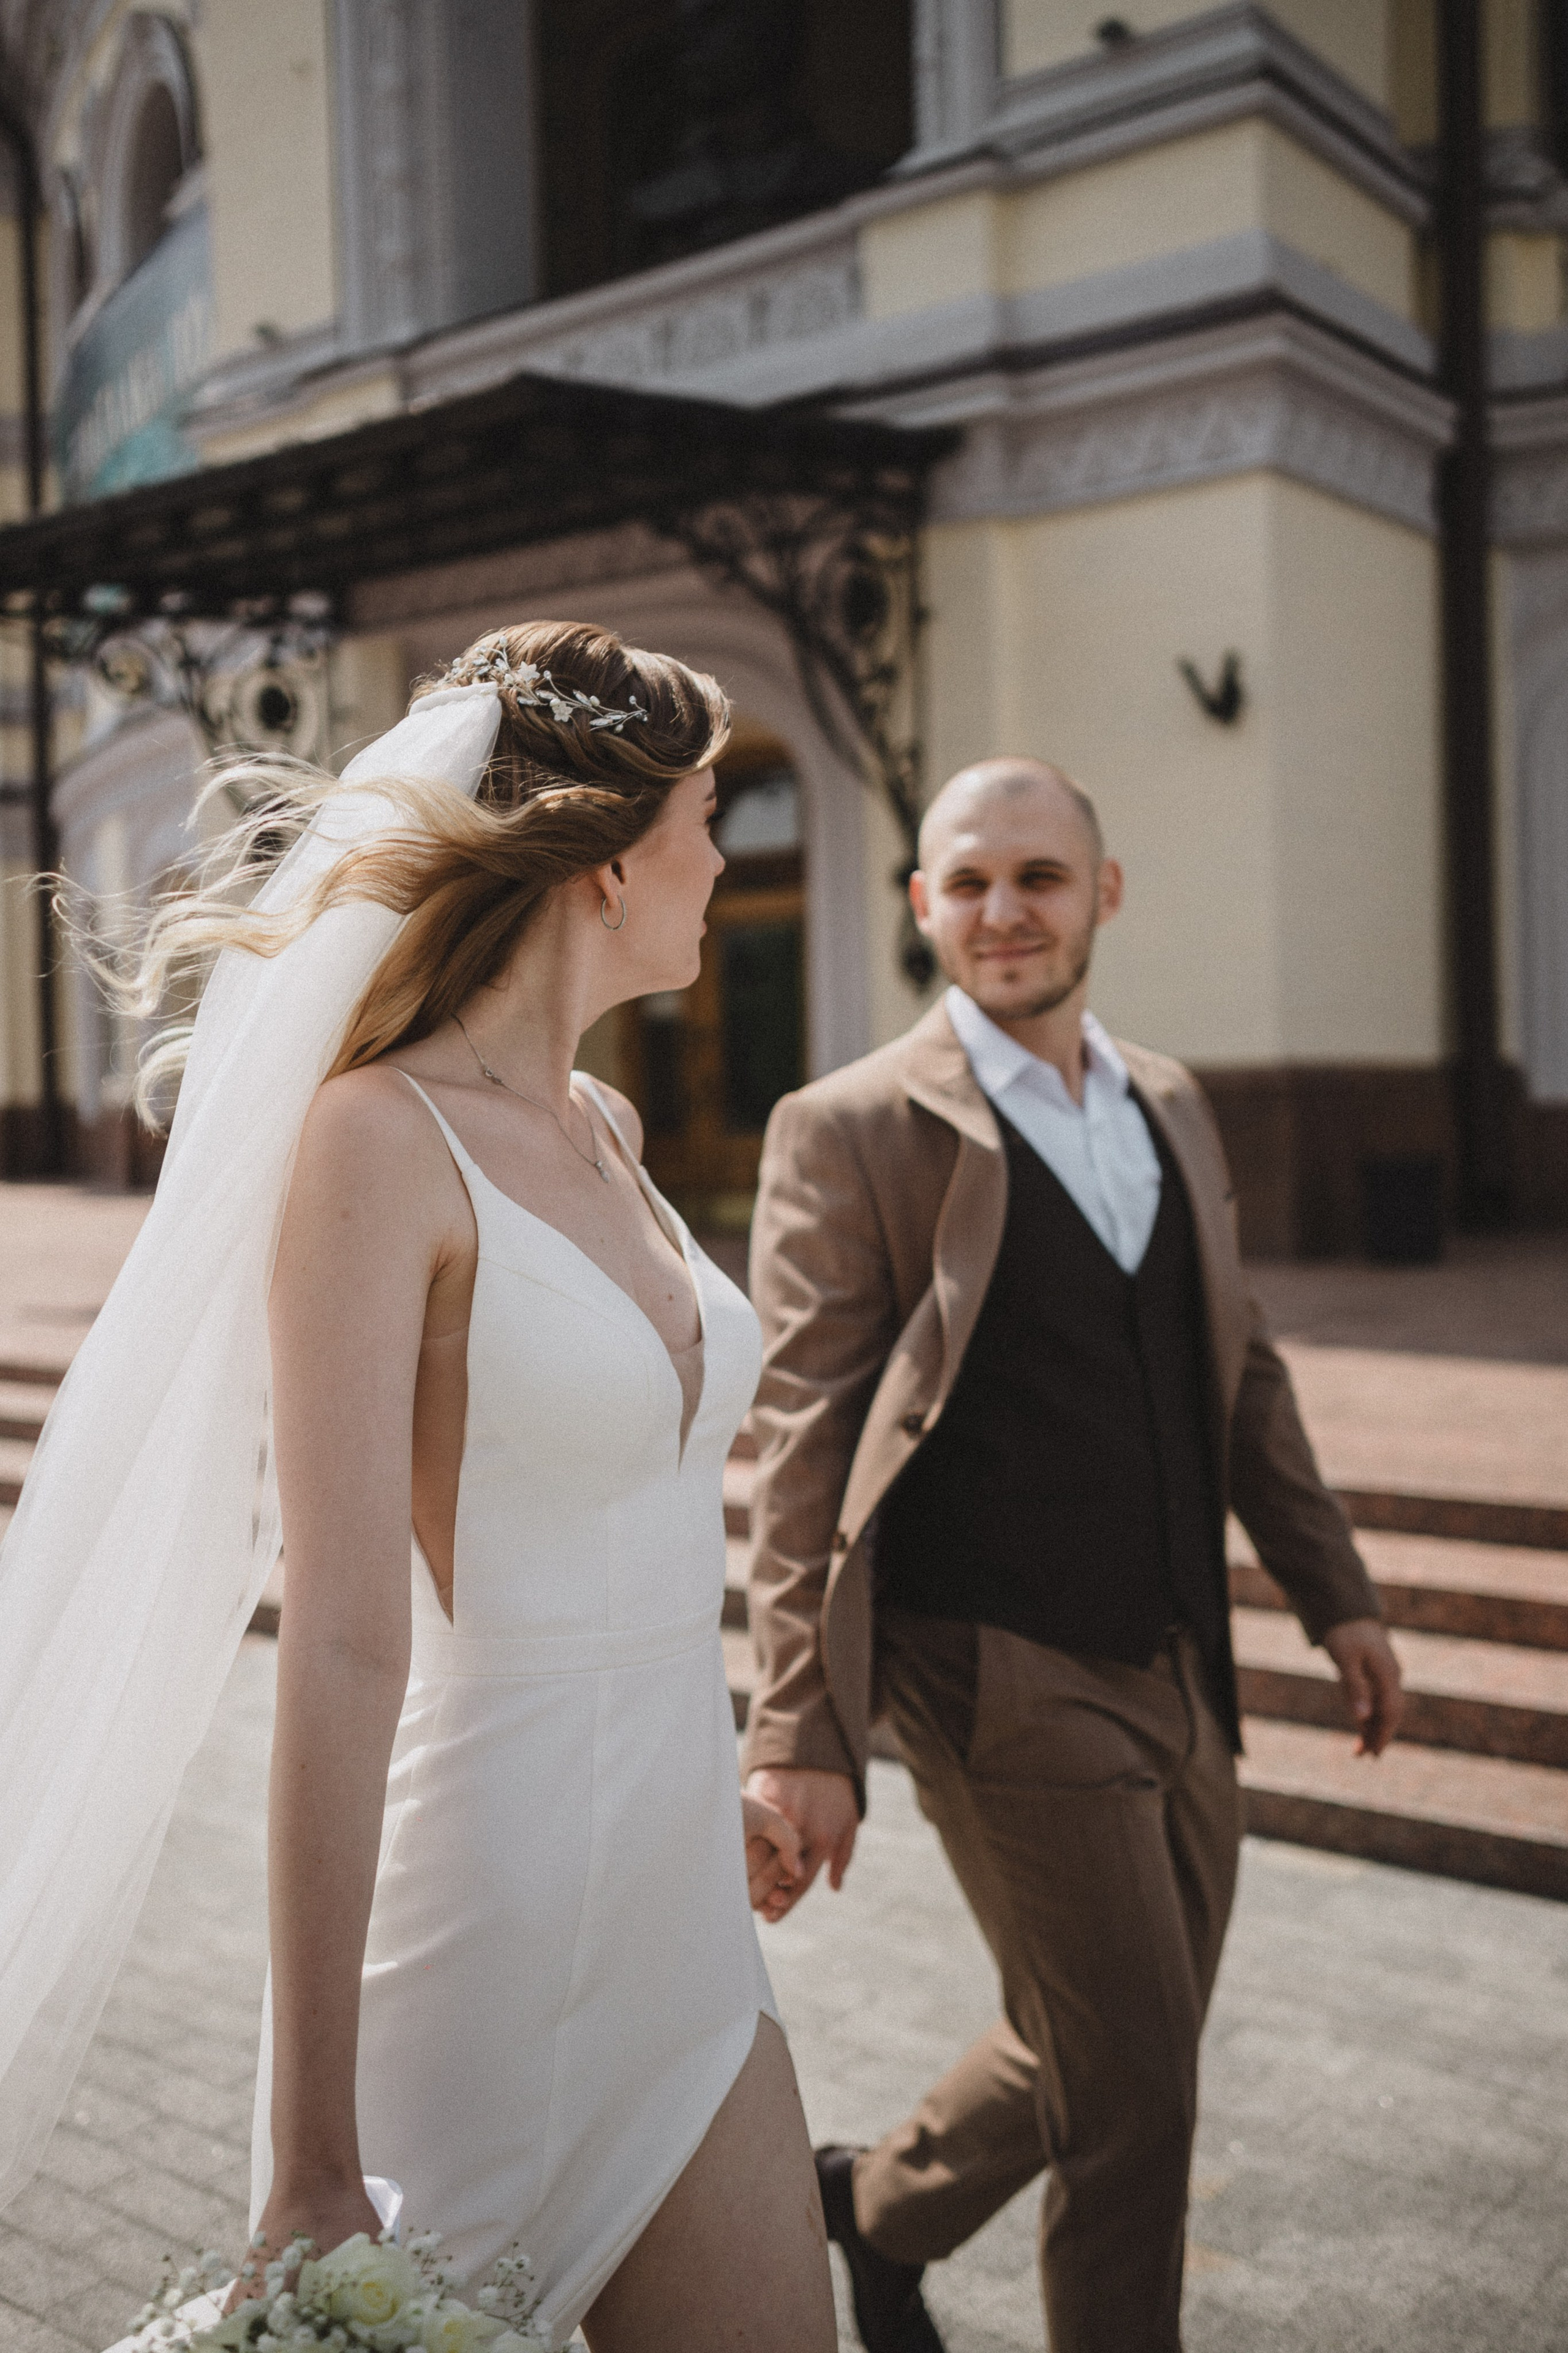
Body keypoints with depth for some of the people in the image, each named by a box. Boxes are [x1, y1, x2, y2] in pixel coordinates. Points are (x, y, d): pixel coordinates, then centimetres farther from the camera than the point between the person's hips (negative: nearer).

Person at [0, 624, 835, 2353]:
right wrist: (311, 2170, -18)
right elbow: (341, 1654, -21)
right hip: (492, 1929, -7)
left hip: (681, 1933, 8)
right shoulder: (379, 1138, -17)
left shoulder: (604, 1132, 8)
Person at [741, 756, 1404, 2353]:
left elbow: (1240, 1369, 18)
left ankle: (880, 2207, 45)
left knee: (1107, 2059, 20)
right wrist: (800, 1735, -16)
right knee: (1134, 2095, 3)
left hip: (1177, 1672, 7)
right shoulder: (852, 1131, -11)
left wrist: (1330, 1590, 16)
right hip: (1007, 1682, -7)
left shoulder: (1168, 1105, 10)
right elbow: (801, 1449, -13)